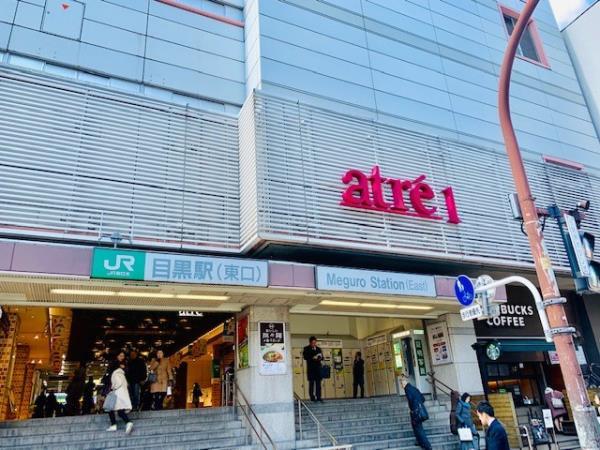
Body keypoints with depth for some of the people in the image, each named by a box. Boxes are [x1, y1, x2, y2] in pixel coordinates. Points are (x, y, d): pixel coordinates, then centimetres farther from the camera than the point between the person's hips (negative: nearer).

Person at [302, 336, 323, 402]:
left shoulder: (318, 349, 13)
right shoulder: (306, 349, 0)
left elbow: (321, 357, 13)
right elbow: (305, 357, -11)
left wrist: (320, 358, -10)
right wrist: (312, 358, -22)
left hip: (318, 368, 4)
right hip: (311, 368, -4)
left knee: (318, 383, 2)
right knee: (311, 383, 0)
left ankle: (318, 397, 6)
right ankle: (312, 397, 6)